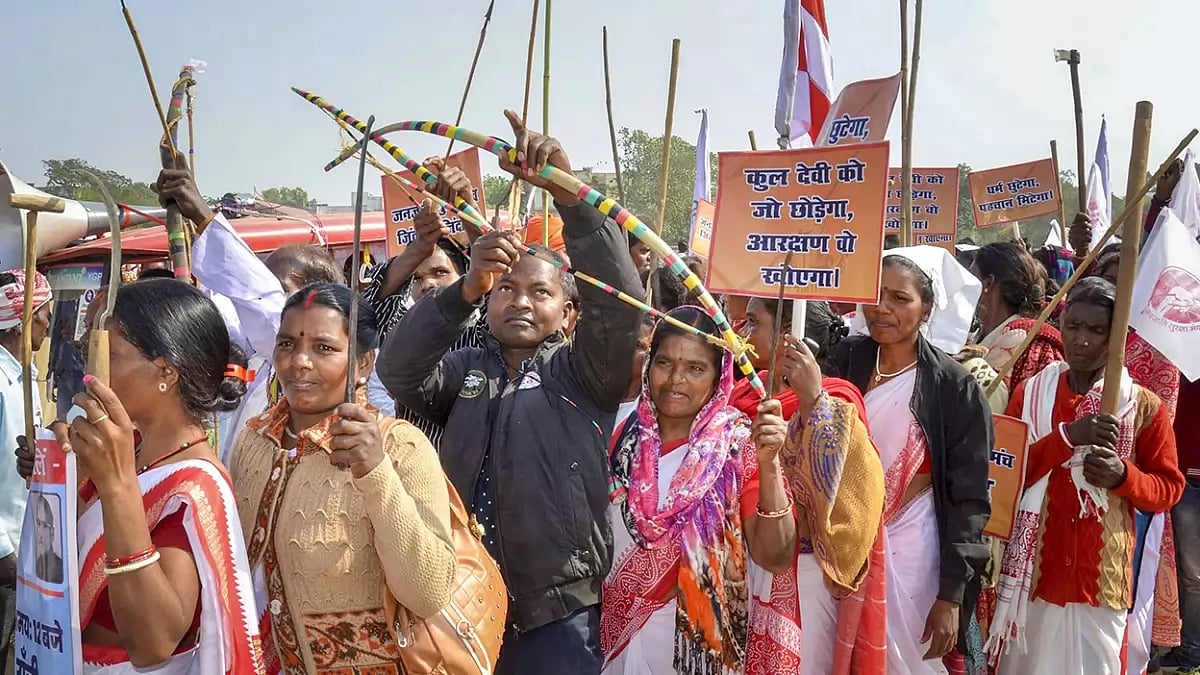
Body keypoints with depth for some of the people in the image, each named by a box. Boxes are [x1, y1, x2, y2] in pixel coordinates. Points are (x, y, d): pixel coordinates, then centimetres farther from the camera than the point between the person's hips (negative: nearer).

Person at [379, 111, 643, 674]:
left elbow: (620, 301, -15)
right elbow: (398, 370, -10)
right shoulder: (462, 370, 9)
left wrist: (566, 190, -27)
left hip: (560, 616, -2)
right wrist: (466, 289, -25)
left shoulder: (582, 373, 1)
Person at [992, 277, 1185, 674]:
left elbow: (1169, 487, 3)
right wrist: (1068, 436, -19)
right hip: (1033, 569, 1)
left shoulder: (1144, 406, -1)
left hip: (1102, 576, -1)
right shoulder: (1030, 393, 1)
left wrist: (1123, 477, -18)